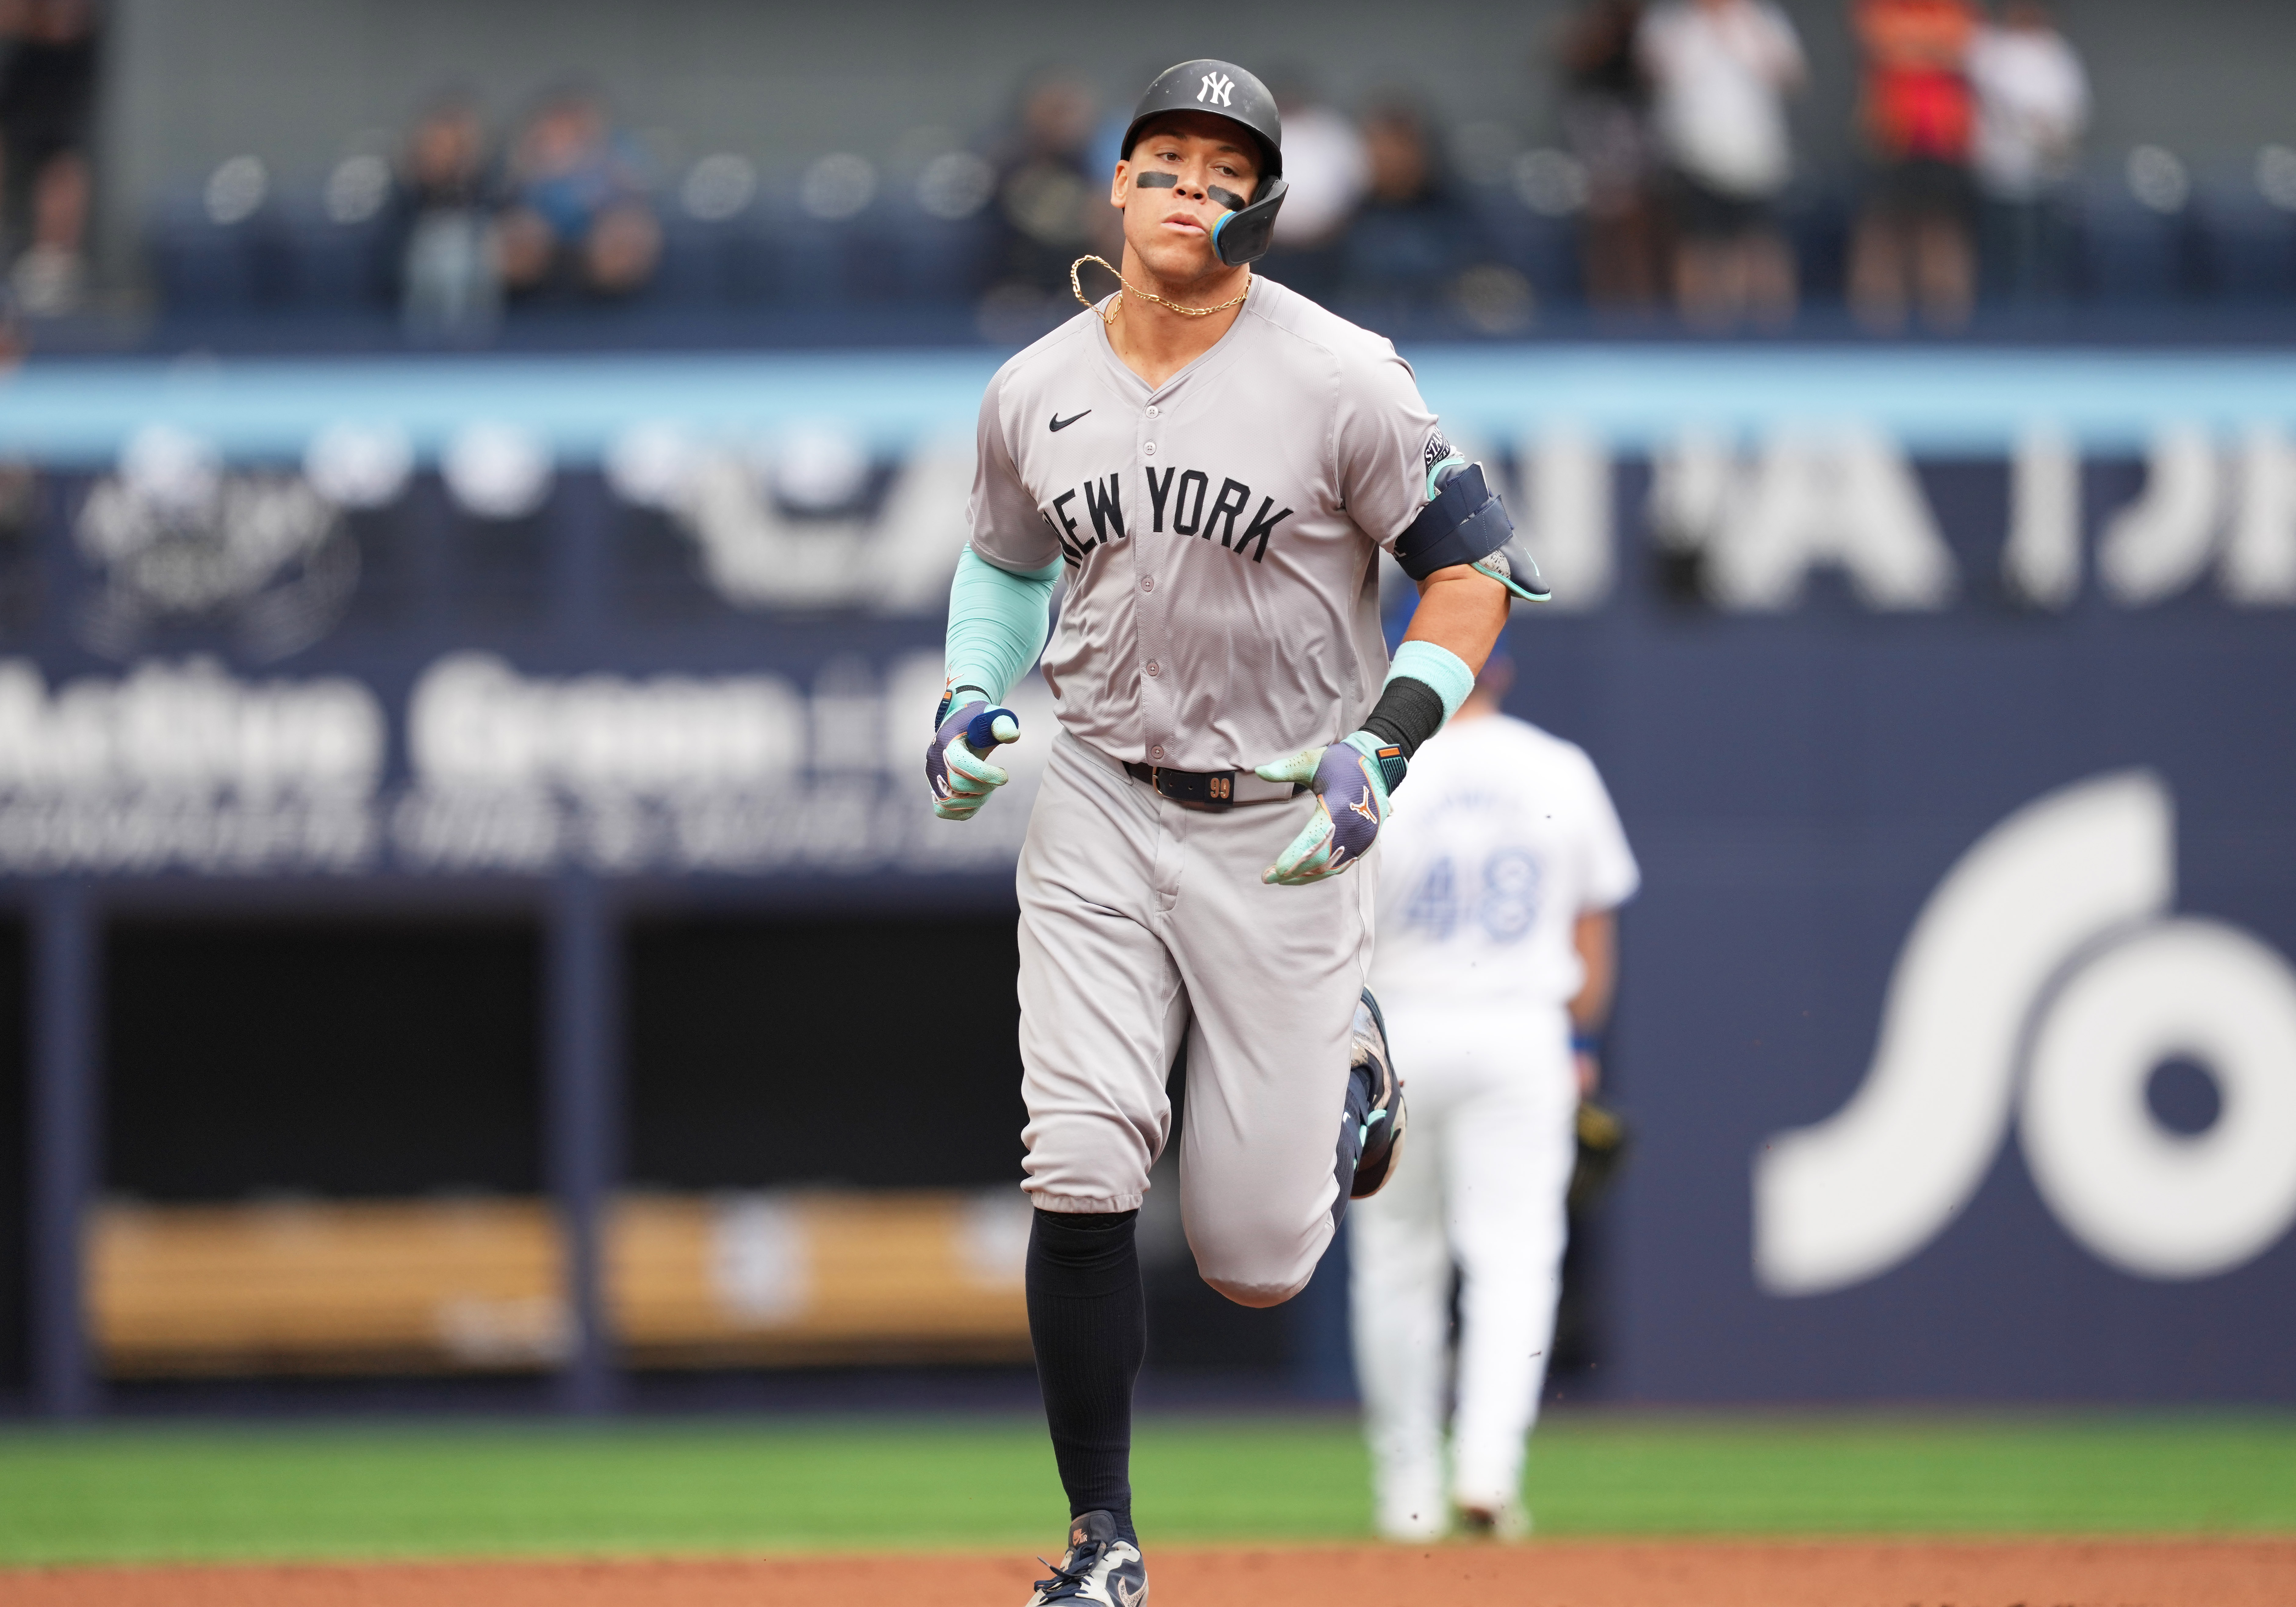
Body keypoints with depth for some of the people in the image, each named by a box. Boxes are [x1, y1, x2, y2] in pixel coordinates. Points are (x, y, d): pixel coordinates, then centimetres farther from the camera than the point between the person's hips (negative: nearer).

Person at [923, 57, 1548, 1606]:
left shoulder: (1341, 379, -12)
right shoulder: (1032, 392, 2)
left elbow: (1474, 563, -7)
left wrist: (1385, 745, -19)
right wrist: (975, 692, 2)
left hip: (1287, 823, -3)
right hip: (1098, 804, 3)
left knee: (1258, 1253, 0)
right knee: (1080, 1178, -15)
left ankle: (1346, 1067, 37)